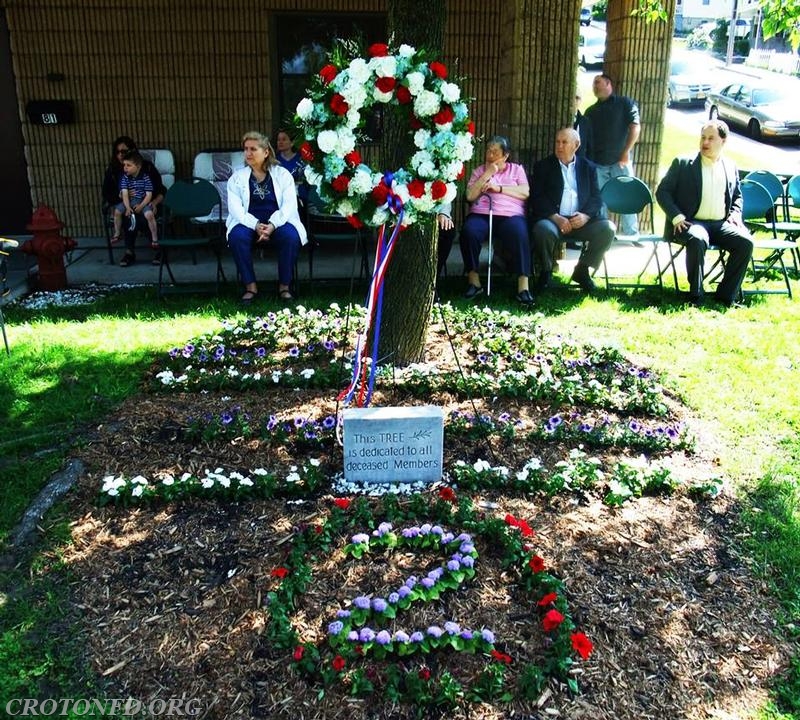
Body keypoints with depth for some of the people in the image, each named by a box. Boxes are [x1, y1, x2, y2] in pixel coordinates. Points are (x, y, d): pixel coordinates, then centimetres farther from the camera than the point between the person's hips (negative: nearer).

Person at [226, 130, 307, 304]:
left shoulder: (282, 174, 7)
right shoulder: (237, 177, 9)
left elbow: (289, 204, -5)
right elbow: (236, 208, -3)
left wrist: (272, 225, -23)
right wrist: (256, 225, -22)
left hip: (278, 223, -1)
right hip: (249, 223, 1)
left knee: (291, 236, -33)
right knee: (237, 236, -32)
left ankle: (284, 285, -16)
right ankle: (250, 286, -20)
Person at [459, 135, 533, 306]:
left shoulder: (517, 169, 19)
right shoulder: (478, 171, 21)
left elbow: (525, 193, 2)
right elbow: (470, 196, 5)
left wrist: (498, 188, -4)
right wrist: (487, 174, 1)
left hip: (510, 215, -1)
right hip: (481, 214, 1)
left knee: (519, 234, -35)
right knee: (469, 231, -33)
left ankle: (523, 286, -35)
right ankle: (473, 281, -21)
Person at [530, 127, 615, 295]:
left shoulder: (588, 167, 14)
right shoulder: (543, 166, 8)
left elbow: (596, 197, 8)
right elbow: (537, 198, -3)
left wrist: (585, 215, -14)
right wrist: (555, 217, -18)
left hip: (580, 220, 3)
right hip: (552, 219, -2)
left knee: (608, 228, -22)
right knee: (543, 229, -36)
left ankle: (582, 270, 0)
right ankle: (545, 272, -7)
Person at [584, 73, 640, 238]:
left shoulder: (624, 103, 7)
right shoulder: (590, 111, 18)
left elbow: (635, 127, -2)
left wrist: (626, 153, -10)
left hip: (620, 160, -3)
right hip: (596, 162, 3)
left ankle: (632, 235, 5)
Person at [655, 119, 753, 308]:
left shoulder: (731, 167, 17)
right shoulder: (682, 164, 5)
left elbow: (737, 196, 28)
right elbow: (662, 191, 1)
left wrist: (735, 214, 7)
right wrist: (676, 216, -12)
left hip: (722, 223, 4)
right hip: (692, 222, -4)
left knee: (745, 242, -22)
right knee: (697, 240, -37)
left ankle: (726, 295, -12)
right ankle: (696, 296, -23)